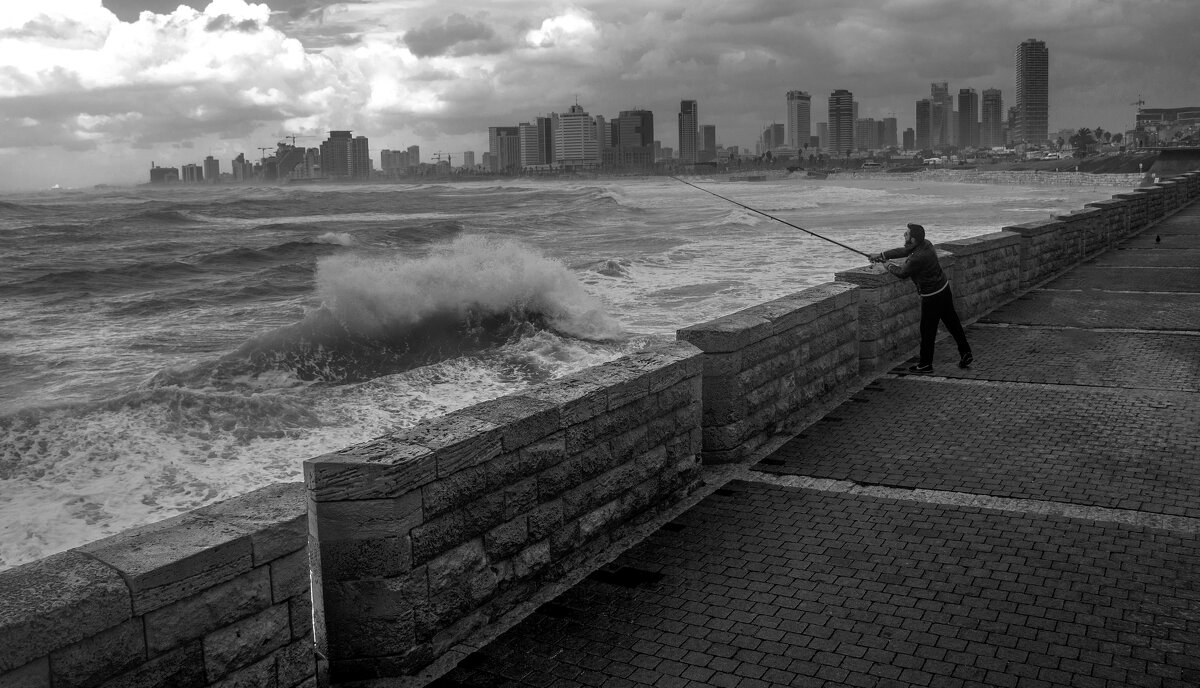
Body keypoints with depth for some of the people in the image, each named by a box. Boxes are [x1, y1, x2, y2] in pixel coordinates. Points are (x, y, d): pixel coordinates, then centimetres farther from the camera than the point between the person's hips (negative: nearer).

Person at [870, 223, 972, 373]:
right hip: (944, 288, 9)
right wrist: (882, 255, 14)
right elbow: (903, 251, 12)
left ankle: (925, 365, 14)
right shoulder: (925, 244, -2)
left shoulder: (917, 259, -29)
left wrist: (888, 266, 8)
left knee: (927, 331, 4)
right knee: (952, 323, 17)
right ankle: (965, 354, 25)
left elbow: (902, 273, -11)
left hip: (932, 296, -9)